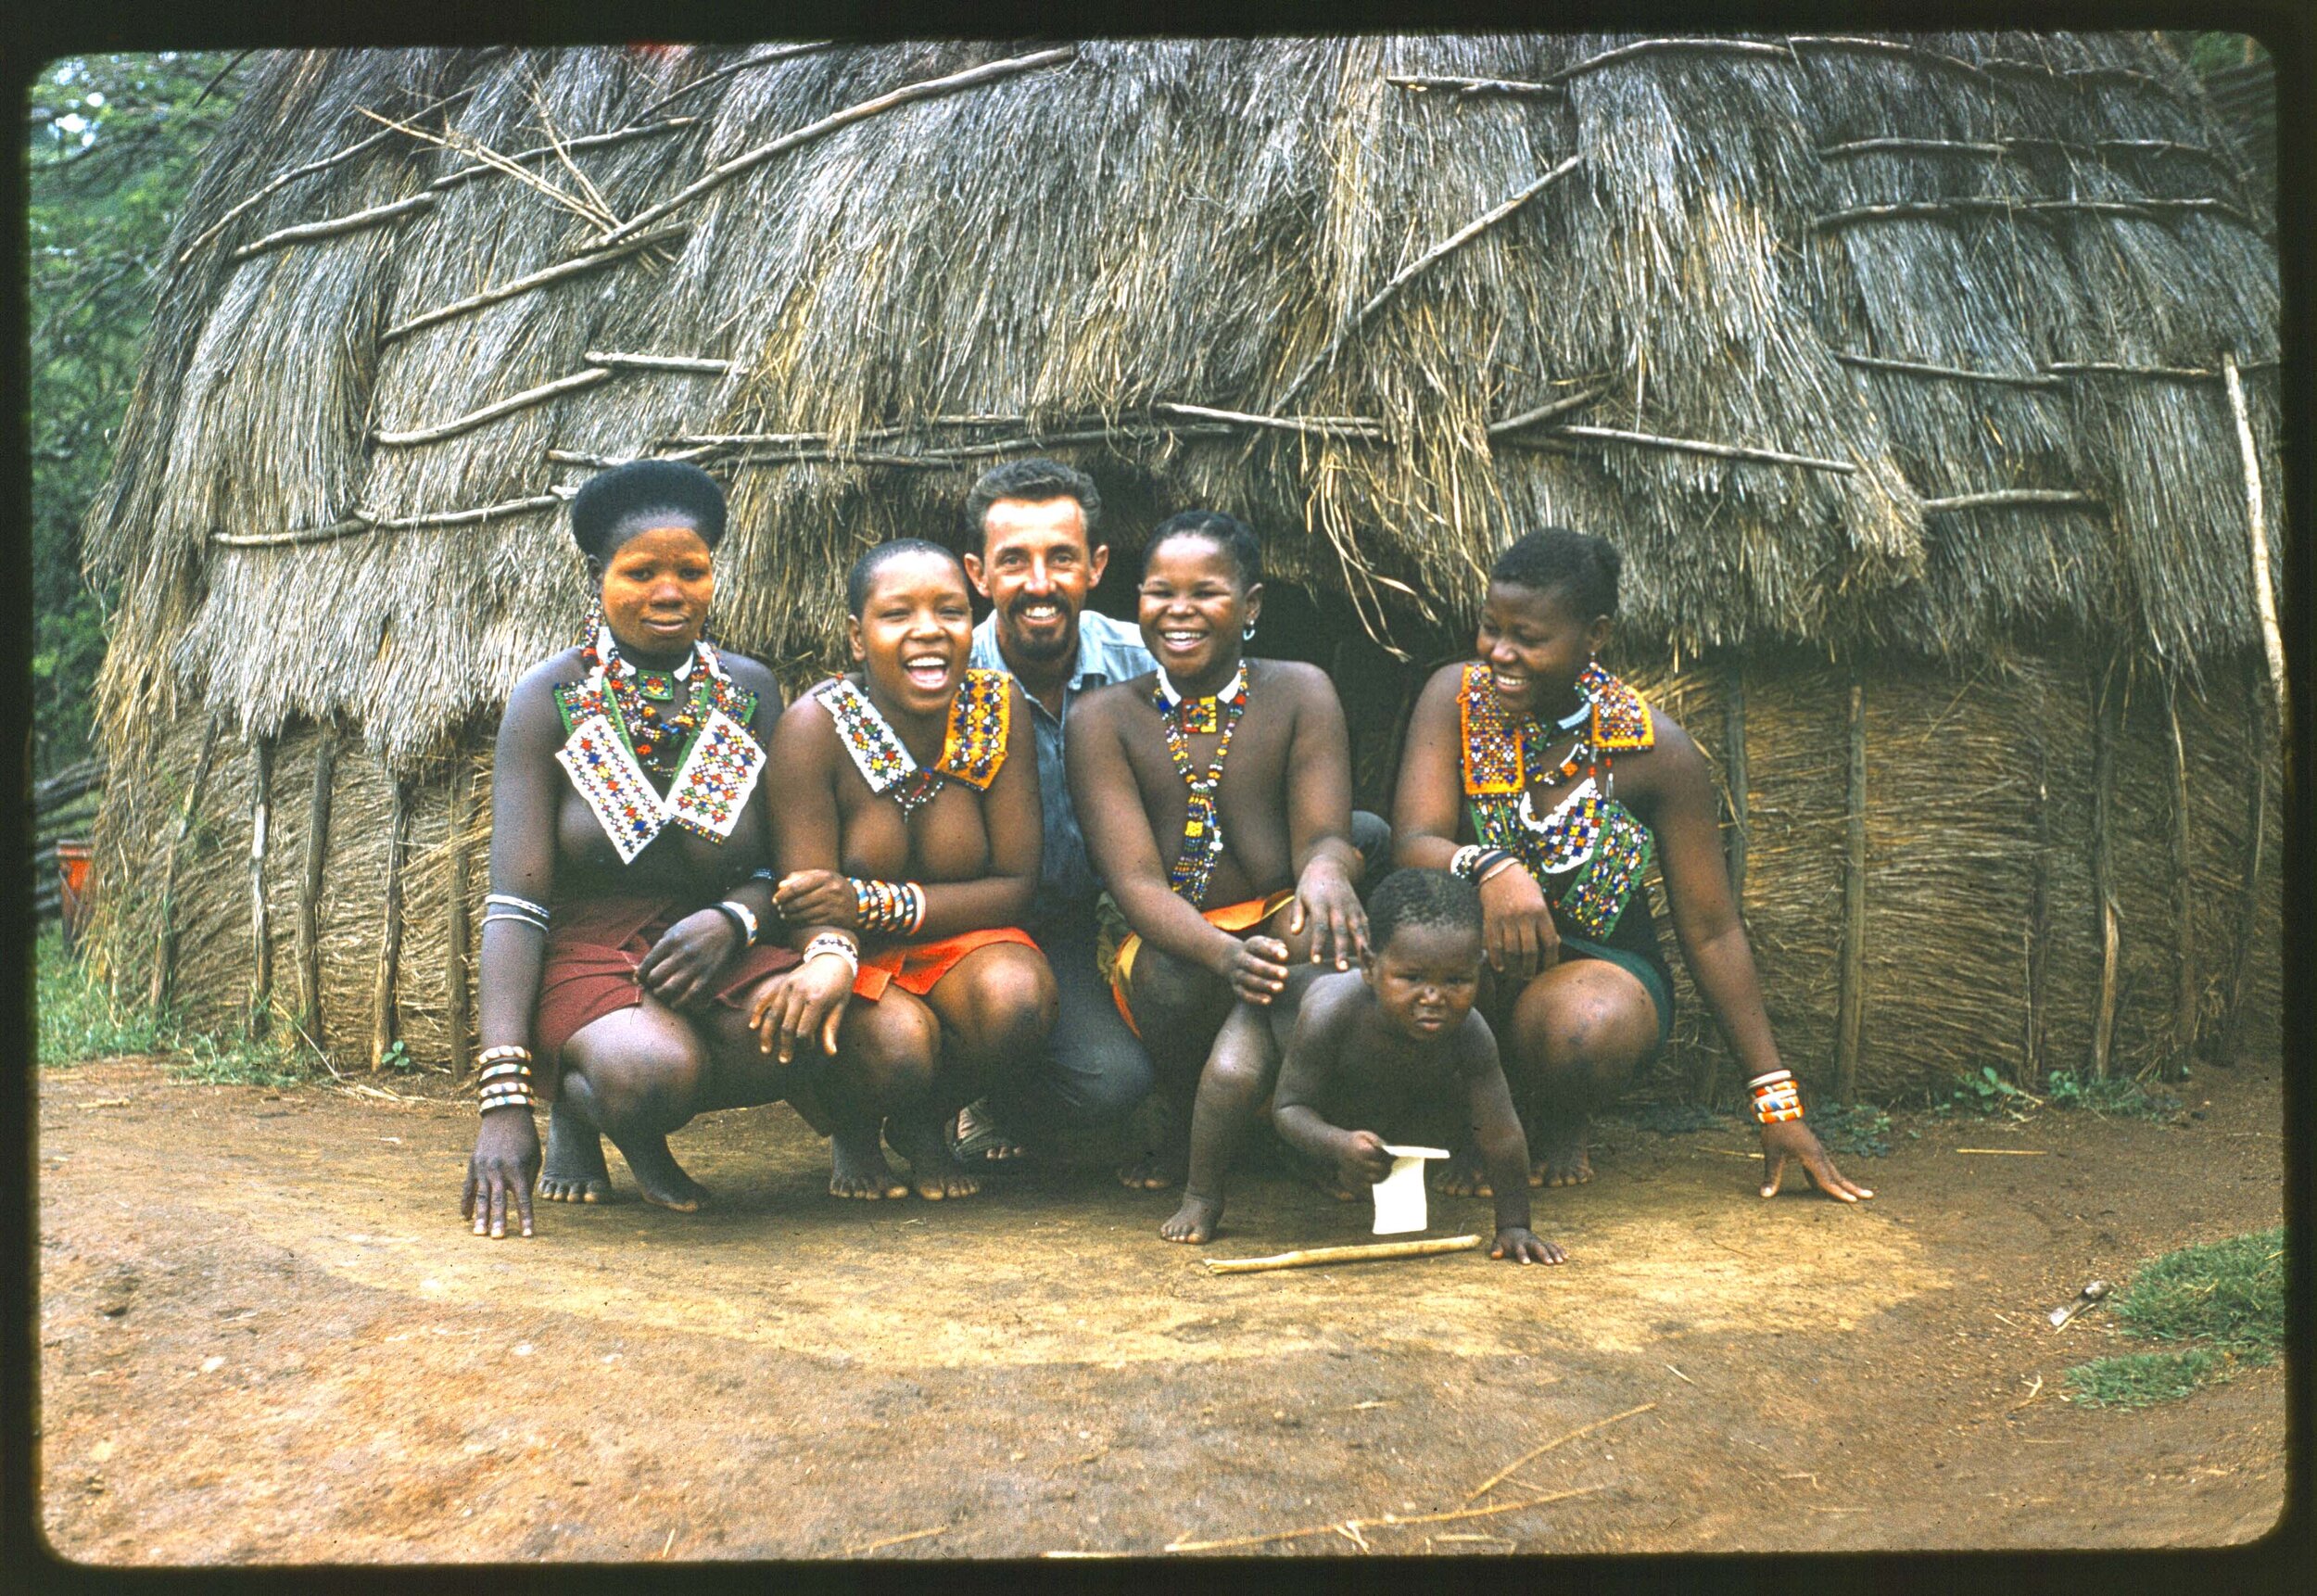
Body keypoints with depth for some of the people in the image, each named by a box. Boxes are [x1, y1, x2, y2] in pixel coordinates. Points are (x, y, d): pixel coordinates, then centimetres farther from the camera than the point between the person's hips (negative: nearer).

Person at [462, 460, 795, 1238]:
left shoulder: (748, 691, 3)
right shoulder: (549, 698, -6)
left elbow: (782, 863, 8)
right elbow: (516, 901, -13)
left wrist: (733, 918, -19)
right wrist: (503, 1096, -24)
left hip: (712, 949, 4)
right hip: (584, 951, -3)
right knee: (651, 1066, -37)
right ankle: (576, 1103, 3)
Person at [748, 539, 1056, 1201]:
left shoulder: (997, 708, -10)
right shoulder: (814, 726, -17)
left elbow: (1016, 885, -10)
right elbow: (812, 904, -20)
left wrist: (874, 903, -25)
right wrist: (830, 956, -46)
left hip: (956, 944, 2)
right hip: (855, 954, -2)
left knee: (1017, 993, -31)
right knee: (899, 1041, -34)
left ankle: (925, 1125, 4)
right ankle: (851, 1131, 7)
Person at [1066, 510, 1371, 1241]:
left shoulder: (1299, 694, 0)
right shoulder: (1104, 717, -4)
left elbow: (1323, 838, -8)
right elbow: (1134, 880, -14)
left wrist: (1326, 870, -37)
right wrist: (1226, 955, -36)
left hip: (1277, 927, 1)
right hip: (1164, 944, 0)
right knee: (1176, 979, -37)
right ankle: (1185, 1127, -1)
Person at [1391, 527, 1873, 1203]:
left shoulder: (1654, 750, -11)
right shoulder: (1456, 697, -8)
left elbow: (1711, 932, -7)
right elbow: (1413, 843, -21)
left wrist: (1777, 1100, -8)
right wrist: (1489, 868, -45)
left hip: (1602, 964, -1)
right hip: (1478, 971, 1)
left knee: (1584, 1028, -37)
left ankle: (1561, 1123, 3)